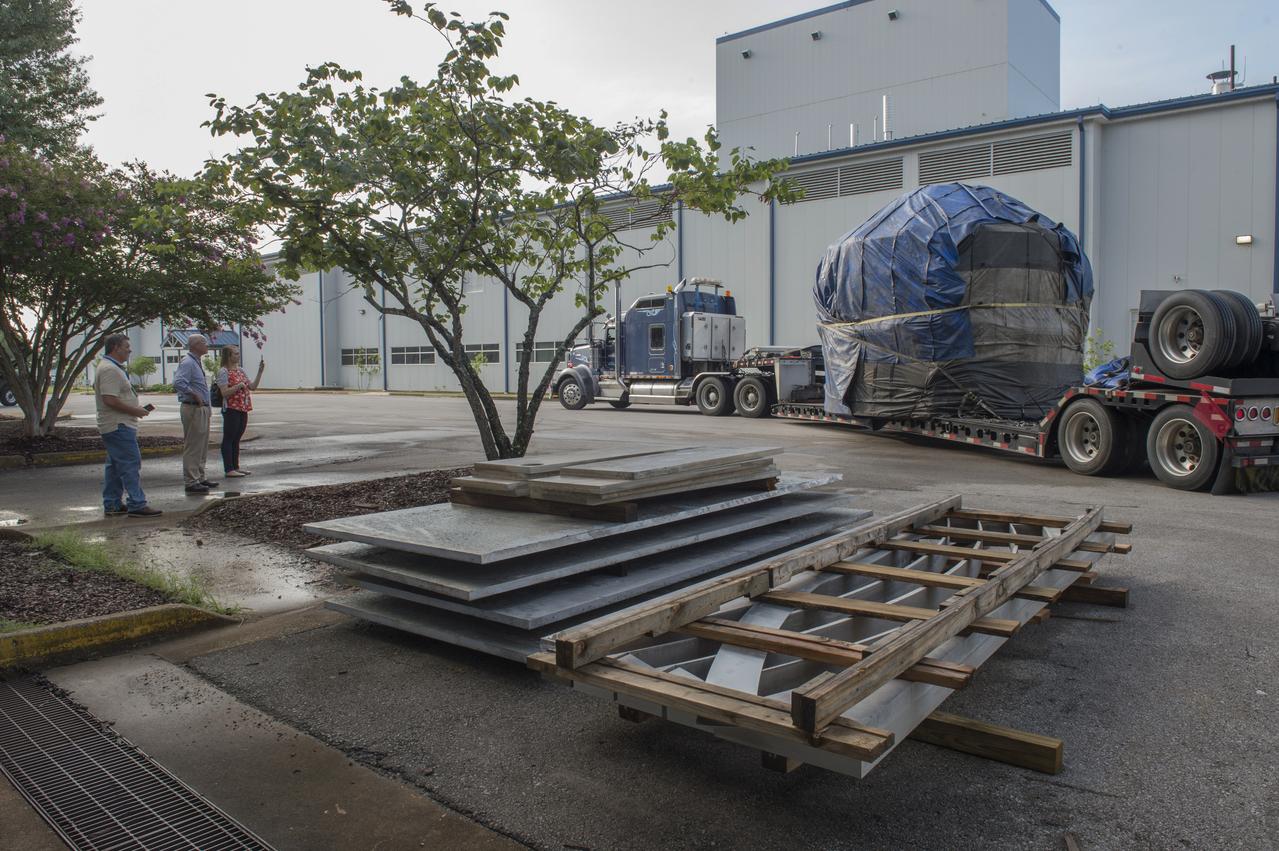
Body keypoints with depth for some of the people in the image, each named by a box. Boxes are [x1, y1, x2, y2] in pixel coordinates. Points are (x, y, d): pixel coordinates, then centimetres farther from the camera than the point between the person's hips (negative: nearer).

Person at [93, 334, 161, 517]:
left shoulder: (113, 367, 18)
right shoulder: (110, 369, -17)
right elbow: (110, 400, -25)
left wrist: (136, 409, 17)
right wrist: (135, 411, -17)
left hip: (115, 425, 11)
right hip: (119, 426, -11)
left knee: (115, 465, 14)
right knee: (131, 464, -11)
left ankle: (112, 505, 20)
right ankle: (137, 505, -12)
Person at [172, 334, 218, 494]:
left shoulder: (197, 362, 17)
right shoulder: (187, 363, -14)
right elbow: (178, 383, -28)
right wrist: (195, 396, -22)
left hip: (202, 409, 10)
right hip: (193, 409, -10)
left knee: (202, 446, 16)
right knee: (193, 447, -6)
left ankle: (200, 478, 24)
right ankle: (191, 482, -2)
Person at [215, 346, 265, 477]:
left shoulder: (241, 370, 15)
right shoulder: (223, 372, -9)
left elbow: (252, 386, 15)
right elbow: (225, 393, -16)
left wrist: (260, 371, 8)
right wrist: (238, 386, -20)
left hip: (243, 409, 8)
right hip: (231, 409, -8)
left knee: (236, 439, 14)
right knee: (228, 439, -3)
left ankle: (236, 467, 20)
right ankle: (229, 470, -1)